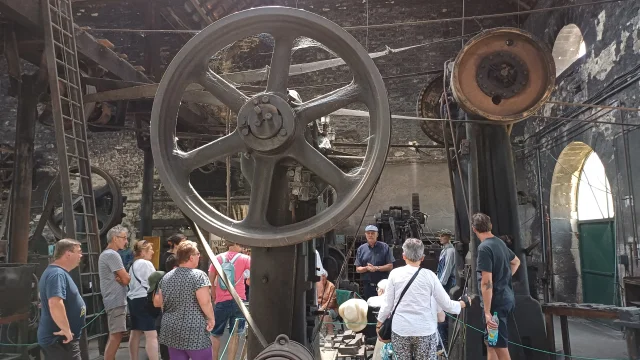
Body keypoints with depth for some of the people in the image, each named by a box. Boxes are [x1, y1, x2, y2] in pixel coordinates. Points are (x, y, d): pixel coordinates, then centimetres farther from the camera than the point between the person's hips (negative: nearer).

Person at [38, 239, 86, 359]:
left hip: (54, 337, 10)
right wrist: (66, 330, -26)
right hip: (60, 339, -10)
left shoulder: (56, 271, 14)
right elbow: (55, 305, -35)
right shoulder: (58, 274, -21)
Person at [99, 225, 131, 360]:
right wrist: (122, 279, 3)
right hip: (116, 301, -11)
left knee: (114, 335, 15)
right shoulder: (112, 255, -15)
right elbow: (127, 279, -17)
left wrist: (121, 279, -5)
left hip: (114, 300, 11)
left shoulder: (105, 254, 18)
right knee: (116, 335, -11)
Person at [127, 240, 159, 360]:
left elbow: (133, 284, 18)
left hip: (133, 299, 10)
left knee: (135, 333, 13)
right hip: (144, 301, -10)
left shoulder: (133, 265, 17)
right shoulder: (146, 263, -10)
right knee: (152, 335, -10)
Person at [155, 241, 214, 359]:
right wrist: (211, 318, -7)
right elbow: (205, 302, -21)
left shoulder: (166, 277, 7)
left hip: (172, 331, 6)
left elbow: (157, 302, 12)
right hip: (194, 333, -6)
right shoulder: (198, 275, -12)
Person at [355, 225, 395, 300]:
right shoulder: (361, 249, 9)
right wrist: (367, 268, -12)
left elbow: (390, 266, -1)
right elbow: (357, 269, 8)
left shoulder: (384, 247, 3)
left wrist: (376, 268, -14)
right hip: (368, 286, 2)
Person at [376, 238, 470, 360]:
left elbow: (388, 305, 0)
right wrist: (463, 303, 18)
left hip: (400, 330, 1)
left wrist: (379, 323, 16)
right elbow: (446, 304, -1)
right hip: (425, 330, 0)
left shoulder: (395, 274, -4)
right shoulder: (429, 275, -5)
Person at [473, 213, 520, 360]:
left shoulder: (484, 248, -18)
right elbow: (516, 261, 29)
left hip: (496, 302, -9)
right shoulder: (500, 243, 9)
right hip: (506, 298, 9)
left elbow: (486, 282, -22)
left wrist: (487, 312, -21)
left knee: (500, 346, -2)